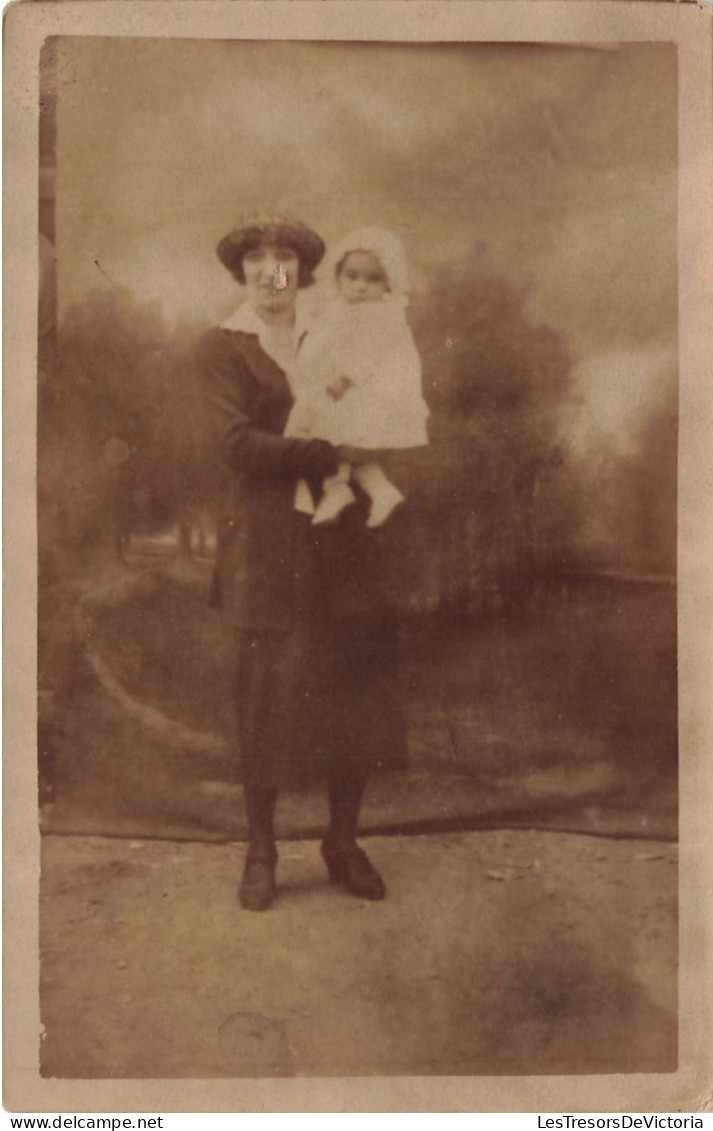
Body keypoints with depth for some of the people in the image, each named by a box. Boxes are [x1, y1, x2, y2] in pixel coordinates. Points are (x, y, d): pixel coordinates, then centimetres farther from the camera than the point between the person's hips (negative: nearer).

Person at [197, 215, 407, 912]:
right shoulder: (221, 347, 1)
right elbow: (236, 443, -12)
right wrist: (329, 454, -16)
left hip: (340, 540, 3)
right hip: (265, 546, -3)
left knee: (353, 690, 4)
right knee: (266, 696, 0)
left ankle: (344, 842, 21)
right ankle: (260, 852, 18)